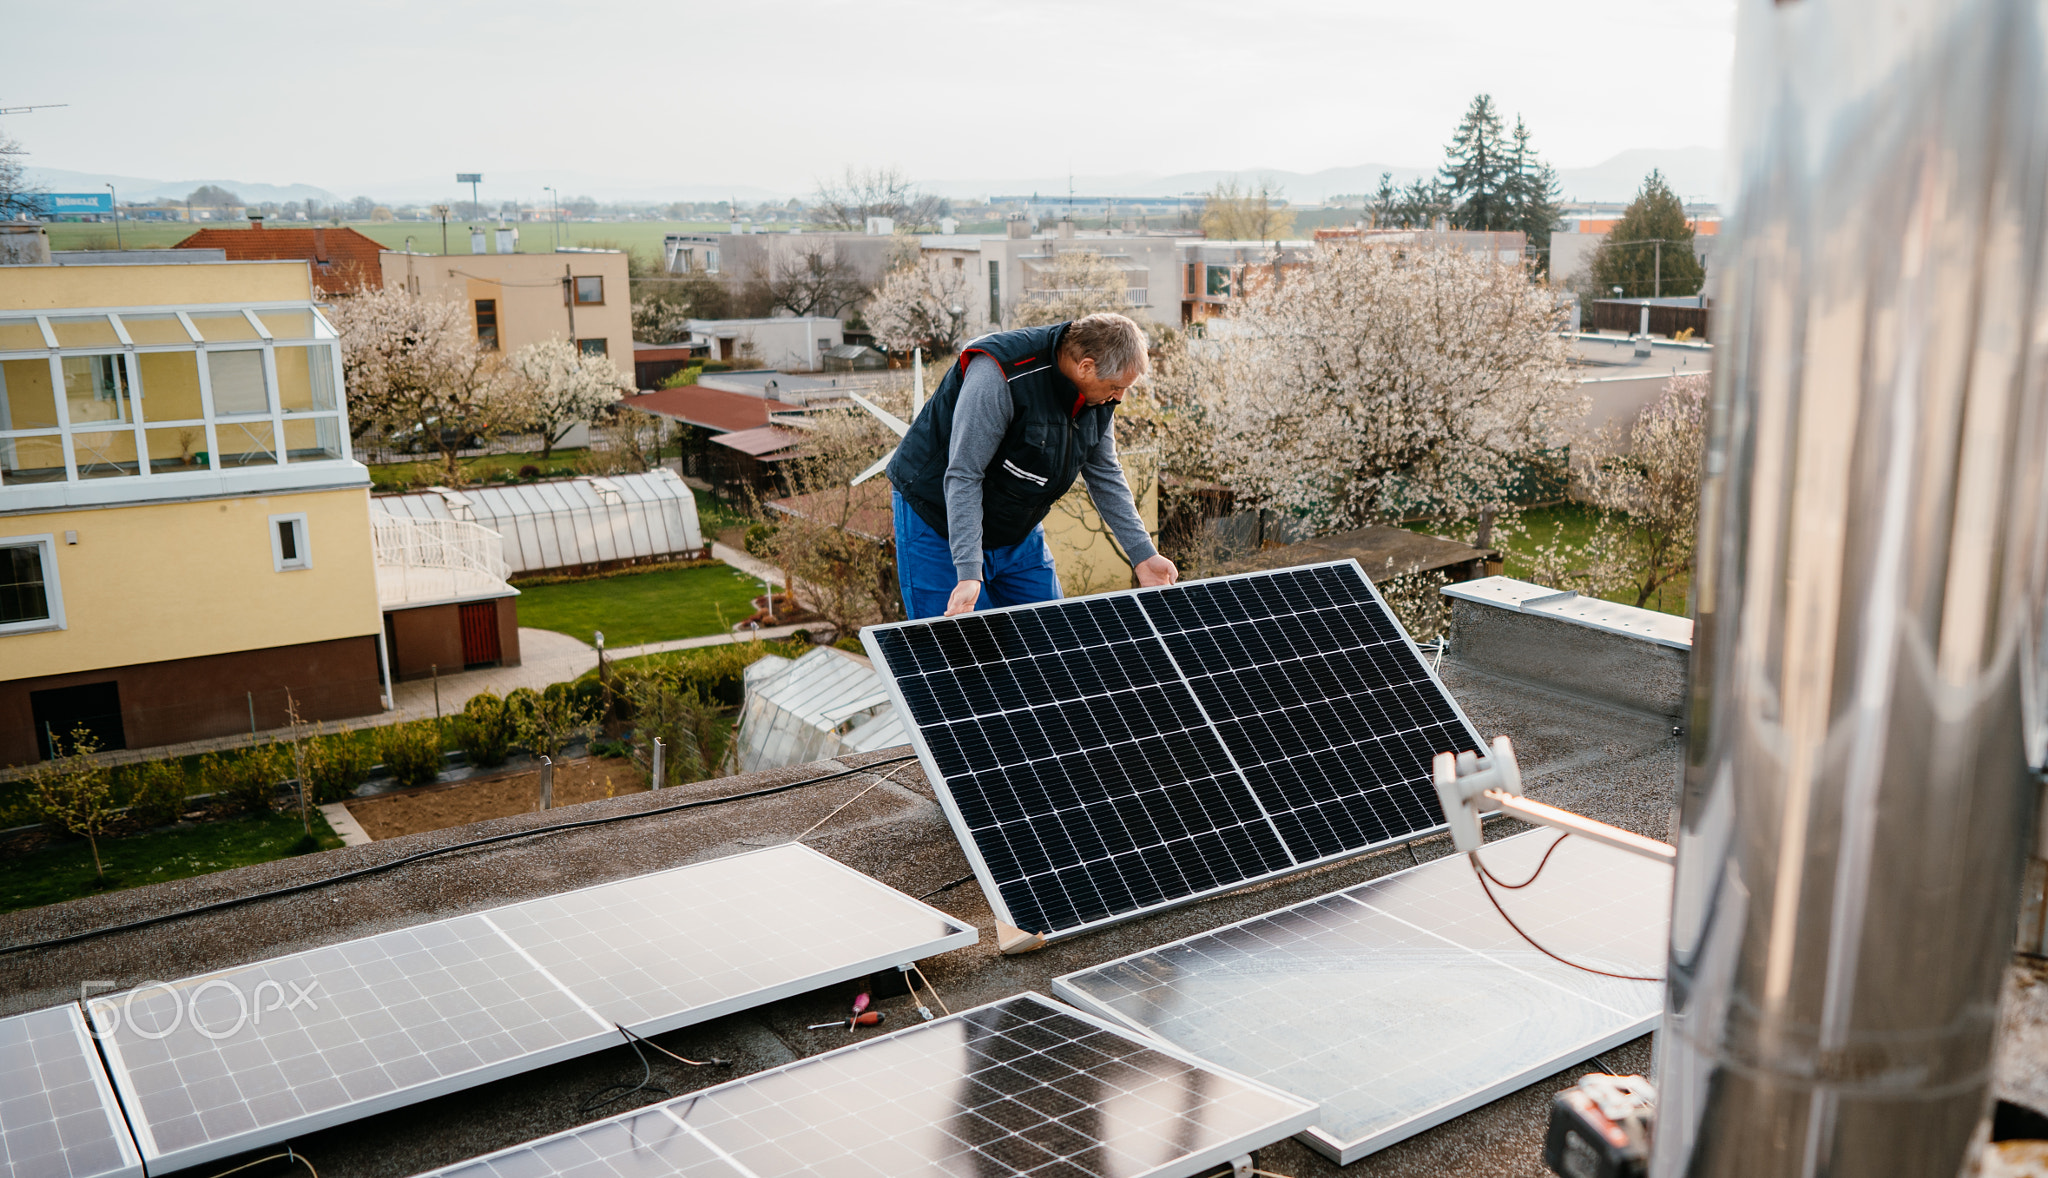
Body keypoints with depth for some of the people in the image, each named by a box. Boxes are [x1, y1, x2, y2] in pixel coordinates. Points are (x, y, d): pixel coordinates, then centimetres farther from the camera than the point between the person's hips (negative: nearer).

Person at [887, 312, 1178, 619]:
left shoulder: (1098, 394, -7)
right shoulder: (998, 375, -31)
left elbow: (1105, 476, 7)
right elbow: (962, 477, -31)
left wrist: (1143, 555, 4)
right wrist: (969, 573, -35)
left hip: (1018, 531, 7)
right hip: (938, 521, -7)